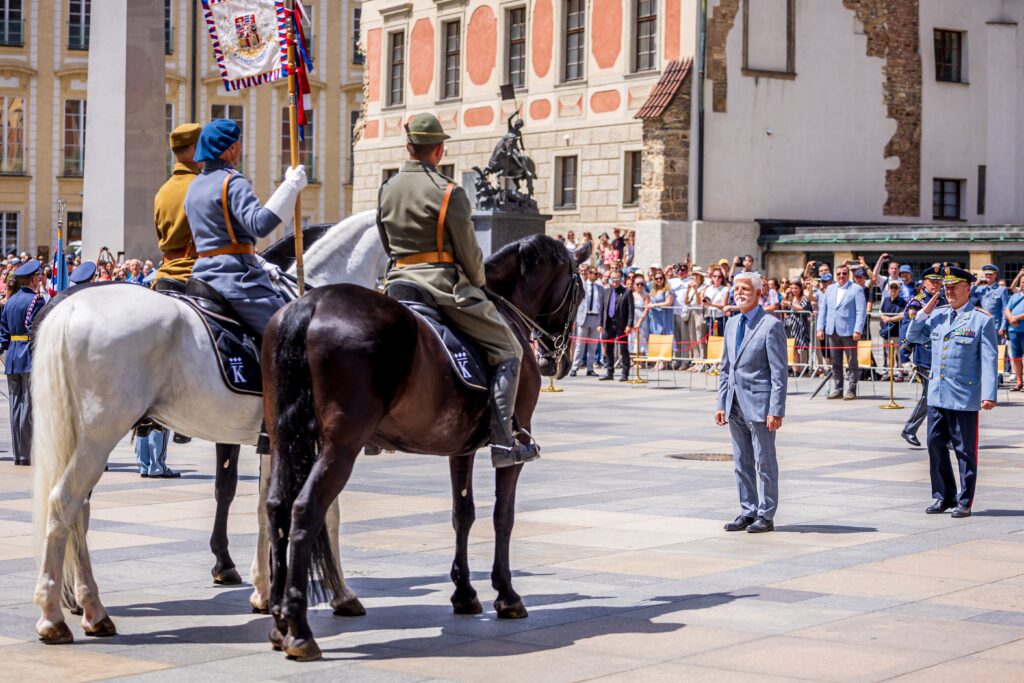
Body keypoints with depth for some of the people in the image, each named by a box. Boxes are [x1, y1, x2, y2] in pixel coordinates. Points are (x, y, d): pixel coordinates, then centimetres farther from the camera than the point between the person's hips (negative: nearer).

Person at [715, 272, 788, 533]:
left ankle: (766, 516, 8)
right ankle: (748, 512, 20)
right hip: (736, 406, 7)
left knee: (764, 462, 1)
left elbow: (779, 372, -12)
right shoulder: (731, 324, 13)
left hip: (759, 405, -7)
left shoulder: (771, 325, -9)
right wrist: (722, 404, 12)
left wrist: (776, 411, -16)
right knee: (741, 463, 11)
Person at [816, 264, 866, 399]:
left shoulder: (856, 289, -1)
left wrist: (857, 330, -15)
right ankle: (838, 389, 15)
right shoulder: (830, 289, 14)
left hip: (848, 331, -5)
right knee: (835, 363, 8)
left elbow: (861, 312, -7)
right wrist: (820, 328, 5)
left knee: (852, 363, 1)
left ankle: (851, 390, 5)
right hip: (832, 331, 5)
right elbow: (823, 309, 15)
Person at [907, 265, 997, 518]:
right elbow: (913, 336, 19)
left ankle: (965, 502, 11)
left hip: (964, 399, -5)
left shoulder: (982, 320, -5)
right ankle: (944, 497, 21)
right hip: (937, 396, 5)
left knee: (965, 451, 2)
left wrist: (989, 395, -15)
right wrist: (924, 312, 4)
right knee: (936, 446, 8)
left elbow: (989, 360, -8)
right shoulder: (937, 315, 10)